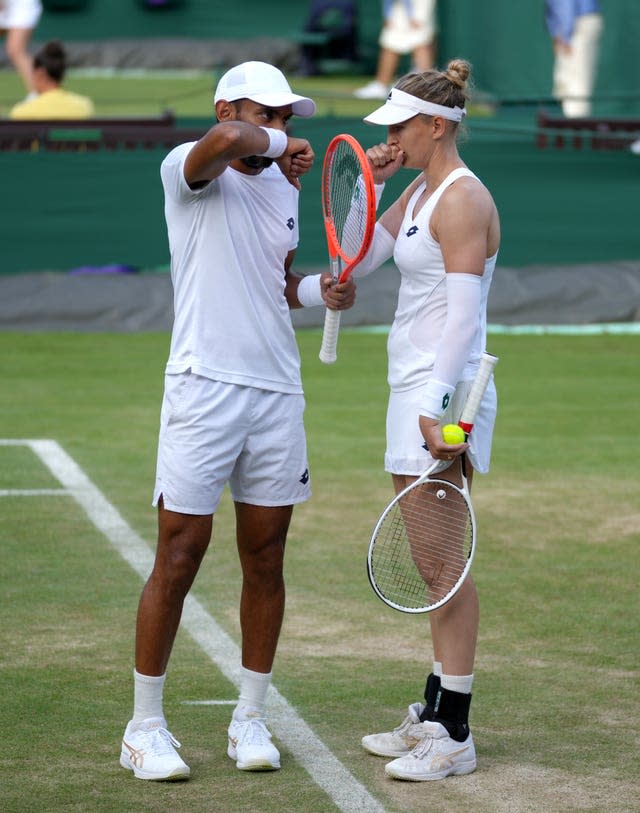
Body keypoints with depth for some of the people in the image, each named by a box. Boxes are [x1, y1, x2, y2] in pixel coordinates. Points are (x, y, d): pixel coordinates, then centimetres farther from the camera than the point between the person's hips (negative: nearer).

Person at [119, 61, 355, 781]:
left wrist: (317, 289, 7)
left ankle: (249, 720, 18)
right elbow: (225, 141, -30)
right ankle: (144, 727, 5)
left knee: (265, 561, 8)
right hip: (204, 389, -6)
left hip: (278, 392, 6)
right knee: (178, 560, -4)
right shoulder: (188, 169, -6)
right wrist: (278, 146, -11)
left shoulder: (283, 189, 16)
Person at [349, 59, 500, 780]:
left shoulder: (463, 200, -13)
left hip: (444, 393, -10)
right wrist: (368, 184, 10)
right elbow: (357, 262, 21)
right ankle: (434, 713, 18)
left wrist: (436, 407, -26)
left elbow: (463, 314, -20)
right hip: (413, 389, 10)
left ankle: (454, 736, -4)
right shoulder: (418, 193, 15)